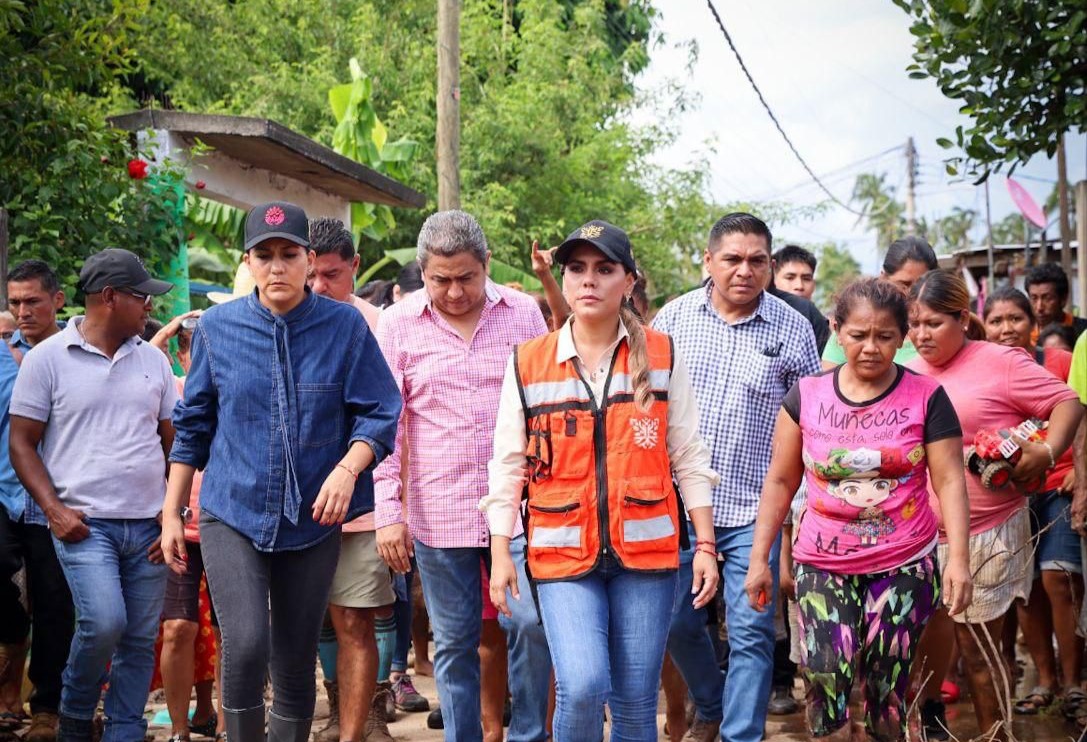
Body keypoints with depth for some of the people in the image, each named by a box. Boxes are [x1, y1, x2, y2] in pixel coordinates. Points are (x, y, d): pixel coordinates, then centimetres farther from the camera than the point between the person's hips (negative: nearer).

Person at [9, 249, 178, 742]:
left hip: (148, 526, 4)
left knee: (140, 640, 3)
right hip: (83, 521, -4)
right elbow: (22, 443, 1)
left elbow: (172, 443, 15)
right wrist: (54, 509, -11)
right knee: (104, 622, -19)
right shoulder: (48, 358, 0)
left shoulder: (153, 360, 11)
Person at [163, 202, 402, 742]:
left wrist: (348, 469, -21)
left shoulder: (345, 325, -3)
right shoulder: (217, 327, 1)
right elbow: (193, 427, 9)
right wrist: (171, 514, 9)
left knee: (295, 662, 8)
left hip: (313, 520, 0)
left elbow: (380, 413, -3)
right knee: (245, 643, -18)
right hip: (231, 514, 0)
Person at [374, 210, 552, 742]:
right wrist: (387, 512, -4)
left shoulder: (523, 312, 4)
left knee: (531, 624, -6)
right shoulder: (398, 324, 1)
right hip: (438, 513, 0)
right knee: (453, 642, 7)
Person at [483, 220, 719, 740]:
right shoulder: (527, 363, 3)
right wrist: (500, 554, 0)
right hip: (563, 553, -1)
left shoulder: (661, 357, 4)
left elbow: (689, 458, 6)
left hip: (645, 550, 1)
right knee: (582, 687, -17)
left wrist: (706, 546, 3)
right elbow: (508, 464, 5)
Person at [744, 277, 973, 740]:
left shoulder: (926, 398, -3)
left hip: (903, 565, -1)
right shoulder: (806, 396, 0)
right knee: (826, 679, -11)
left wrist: (958, 558, -15)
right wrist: (759, 558, 4)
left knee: (886, 687, 4)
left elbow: (949, 481, -5)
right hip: (823, 564, 1)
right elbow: (780, 481, 6)